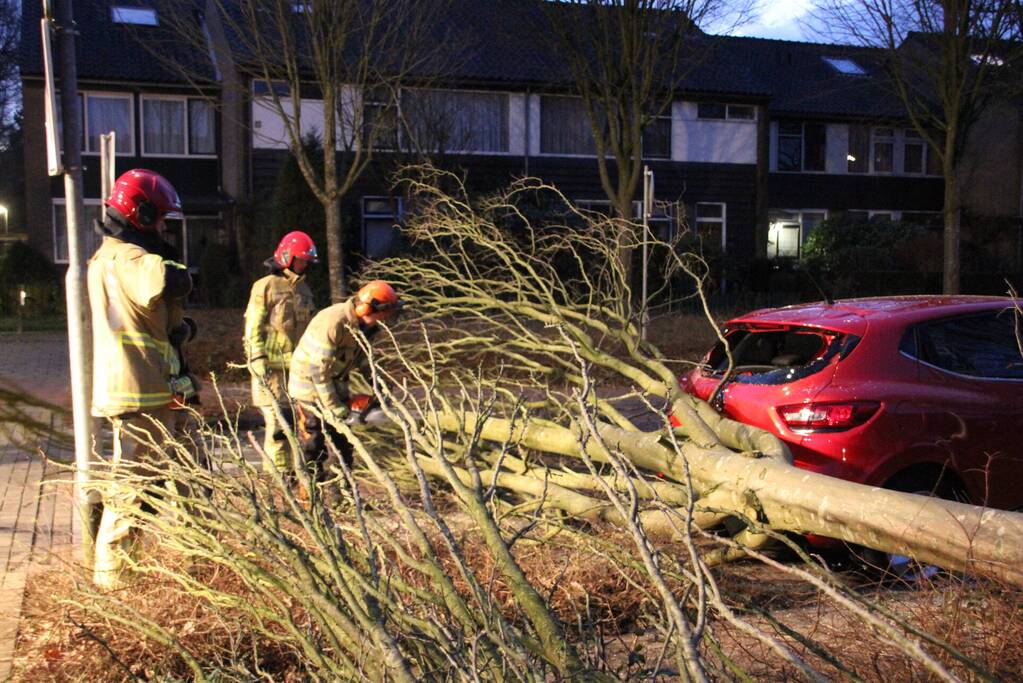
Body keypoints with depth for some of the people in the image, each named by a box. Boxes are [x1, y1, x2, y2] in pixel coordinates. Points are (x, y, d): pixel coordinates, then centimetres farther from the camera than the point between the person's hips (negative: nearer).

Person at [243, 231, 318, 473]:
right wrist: (258, 362, -16)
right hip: (273, 368, -7)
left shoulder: (303, 289, 16)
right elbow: (253, 328, -9)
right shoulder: (266, 287, -6)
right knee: (277, 424, -7)